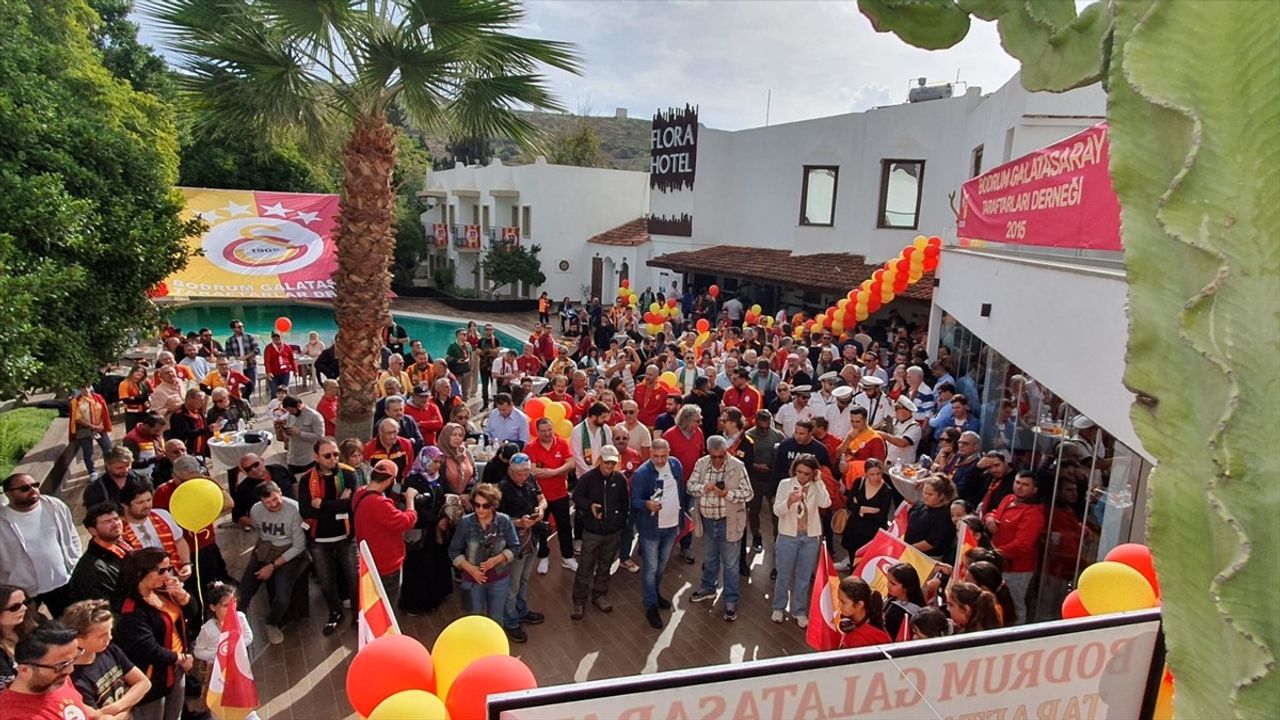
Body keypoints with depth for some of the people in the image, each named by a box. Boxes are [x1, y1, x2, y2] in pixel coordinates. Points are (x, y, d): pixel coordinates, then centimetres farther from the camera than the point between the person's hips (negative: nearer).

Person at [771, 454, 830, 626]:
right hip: (788, 536, -1)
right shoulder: (785, 484, -7)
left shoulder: (817, 487, -3)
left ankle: (799, 611, 27)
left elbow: (826, 503, -22)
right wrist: (789, 501, -32)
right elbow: (777, 511, -12)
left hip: (810, 537, 1)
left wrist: (818, 481, -20)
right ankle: (778, 608, 29)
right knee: (783, 574, 10)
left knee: (804, 576, 12)